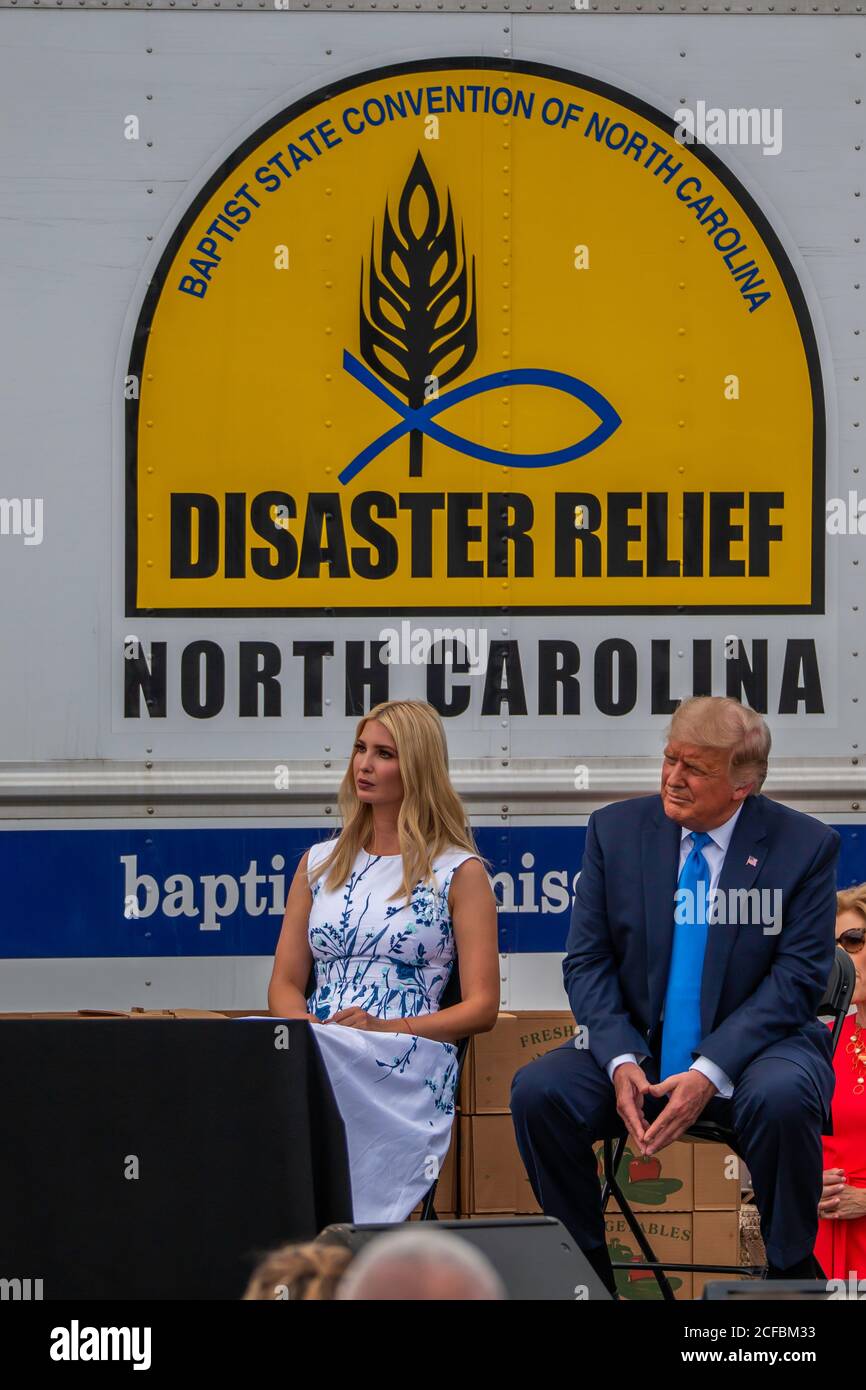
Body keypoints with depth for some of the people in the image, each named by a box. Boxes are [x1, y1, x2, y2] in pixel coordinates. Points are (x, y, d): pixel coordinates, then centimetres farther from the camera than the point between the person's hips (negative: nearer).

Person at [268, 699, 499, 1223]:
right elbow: (285, 985, 19)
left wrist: (387, 1029, -12)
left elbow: (482, 1007, 4)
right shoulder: (320, 864, 23)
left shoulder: (459, 872, 10)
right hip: (318, 1057, 3)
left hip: (408, 1065, -3)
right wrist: (311, 1029, -6)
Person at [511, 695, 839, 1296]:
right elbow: (587, 961, 2)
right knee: (538, 1091, -23)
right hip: (637, 1046, 3)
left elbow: (798, 976, -10)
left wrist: (711, 1073, -22)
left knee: (782, 1100, -37)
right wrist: (621, 1061, -16)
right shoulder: (616, 830, 3)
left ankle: (791, 1275, -15)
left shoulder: (805, 845, -6)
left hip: (748, 1046, -3)